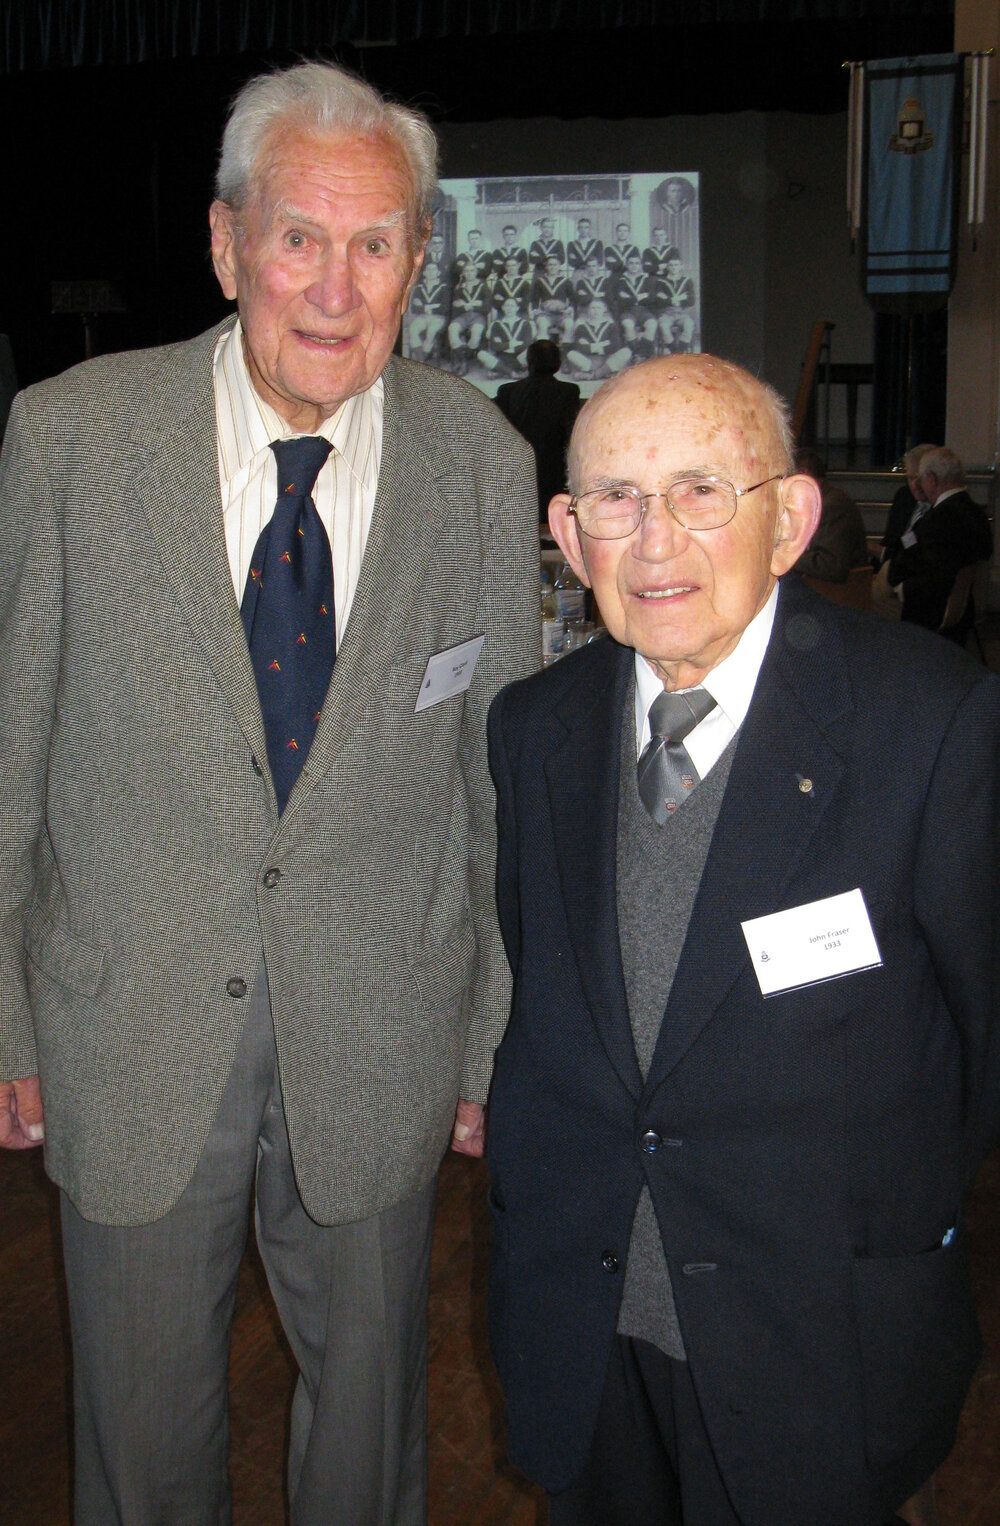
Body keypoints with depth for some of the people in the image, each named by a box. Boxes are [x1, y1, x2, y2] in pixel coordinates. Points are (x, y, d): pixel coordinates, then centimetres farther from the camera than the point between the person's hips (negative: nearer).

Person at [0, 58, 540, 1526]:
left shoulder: (484, 466, -7)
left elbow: (502, 774, 0)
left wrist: (497, 1035, 5)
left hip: (378, 1047, 1)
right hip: (130, 1039, 0)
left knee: (369, 1404, 23)